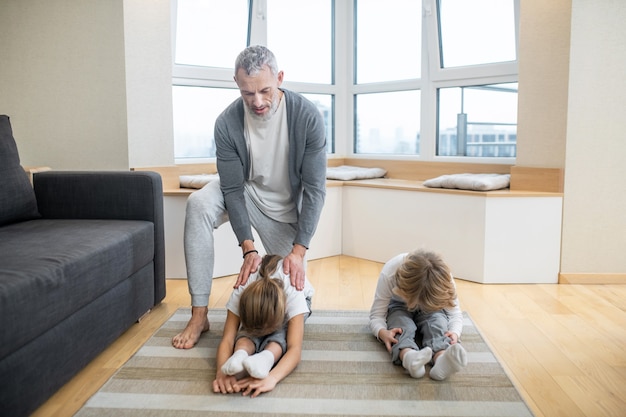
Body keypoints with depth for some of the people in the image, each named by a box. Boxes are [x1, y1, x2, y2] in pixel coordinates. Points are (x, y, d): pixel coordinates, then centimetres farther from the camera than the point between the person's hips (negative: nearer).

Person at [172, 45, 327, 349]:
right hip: (247, 191, 1)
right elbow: (233, 189, -20)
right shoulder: (227, 123, -24)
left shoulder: (307, 116, -28)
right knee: (198, 204, -31)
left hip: (287, 208, 0)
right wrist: (248, 248, -29)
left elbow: (315, 188, -26)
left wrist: (299, 249, -33)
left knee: (295, 284, -4)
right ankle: (199, 315, -21)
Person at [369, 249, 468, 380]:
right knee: (403, 324, -37)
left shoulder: (443, 277, -30)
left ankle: (441, 359, -63)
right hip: (398, 307, -1)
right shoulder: (389, 274, -35)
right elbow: (376, 315, -27)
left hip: (432, 309, 2)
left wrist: (455, 333, -42)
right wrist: (382, 332, -50)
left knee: (438, 322, -34)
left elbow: (455, 313, -19)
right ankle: (409, 358, -68)